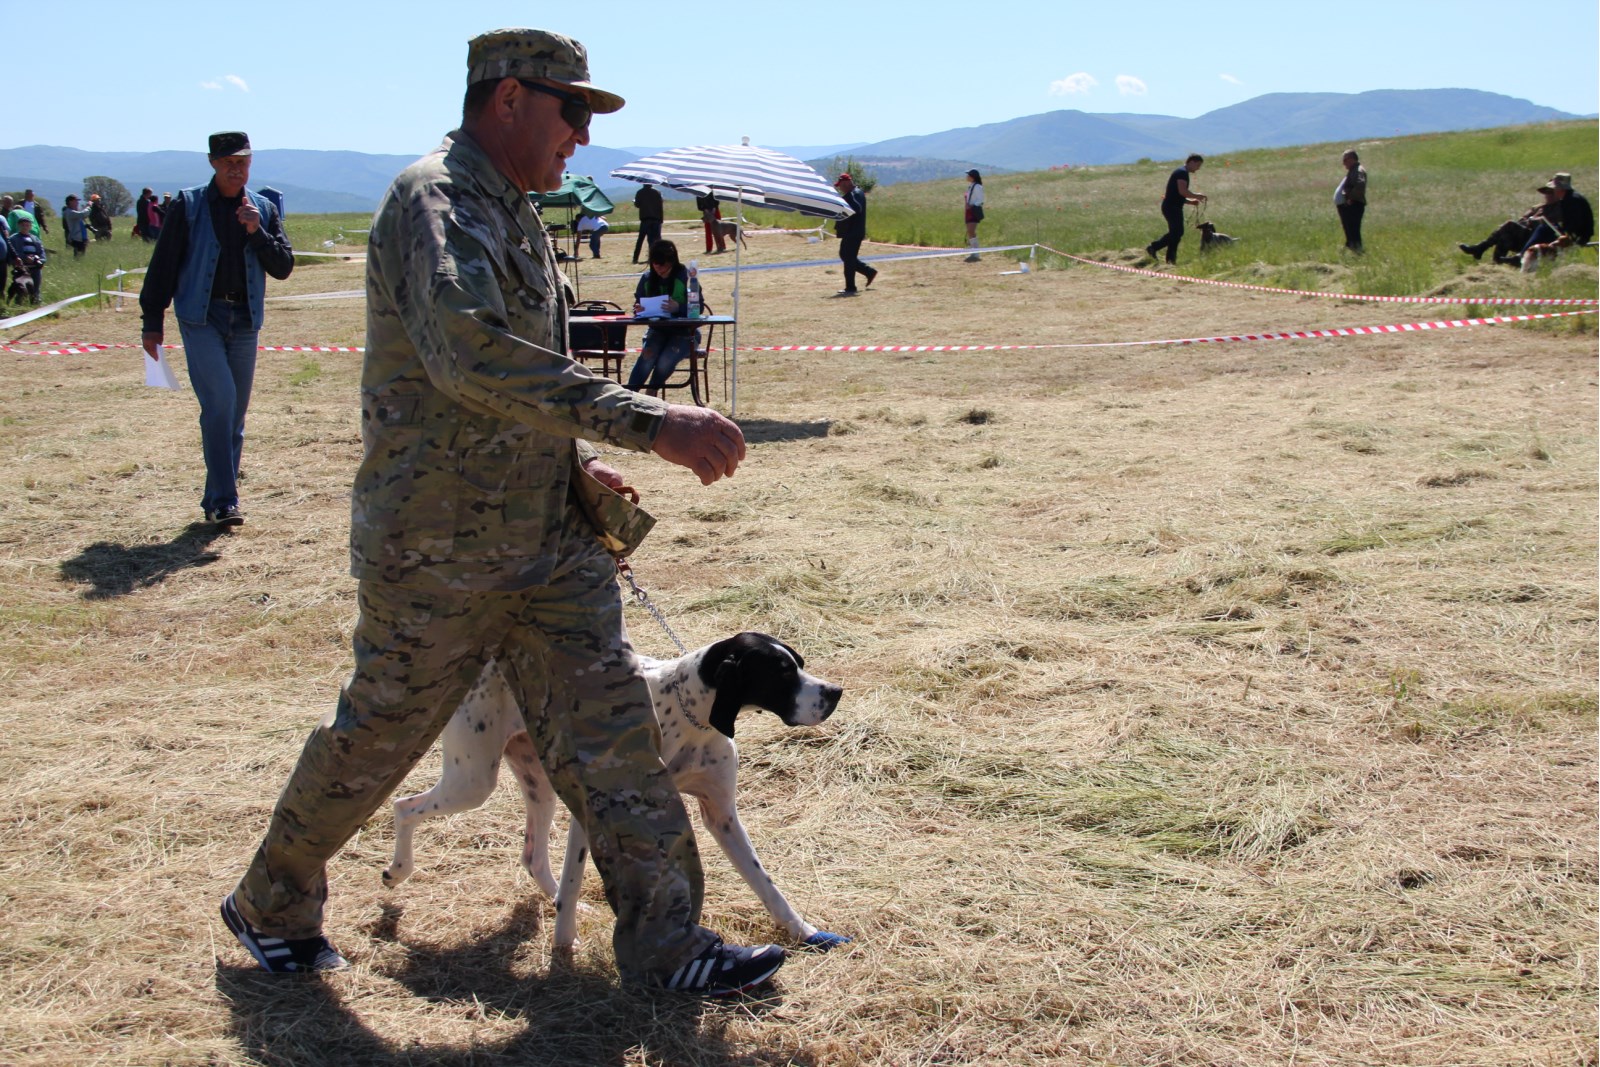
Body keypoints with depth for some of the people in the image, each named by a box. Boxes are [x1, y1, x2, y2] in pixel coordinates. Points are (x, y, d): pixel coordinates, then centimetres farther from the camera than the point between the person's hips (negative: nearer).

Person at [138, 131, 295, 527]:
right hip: (200, 316, -4)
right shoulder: (188, 205, 0)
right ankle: (223, 499, -17)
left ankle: (217, 499, 18)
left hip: (245, 320, 4)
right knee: (219, 399, -17)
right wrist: (152, 321, -1)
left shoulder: (263, 209, 9)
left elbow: (283, 267, 4)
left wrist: (257, 232, -11)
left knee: (235, 411, 7)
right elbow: (163, 264, 1)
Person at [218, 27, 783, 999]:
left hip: (550, 541, 8)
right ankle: (272, 904, 32)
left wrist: (577, 459, 14)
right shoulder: (435, 201, -17)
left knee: (610, 726, 4)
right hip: (439, 552, -8)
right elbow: (470, 353, -35)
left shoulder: (515, 213, 14)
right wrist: (648, 424, -39)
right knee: (377, 735, 8)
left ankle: (667, 943, 11)